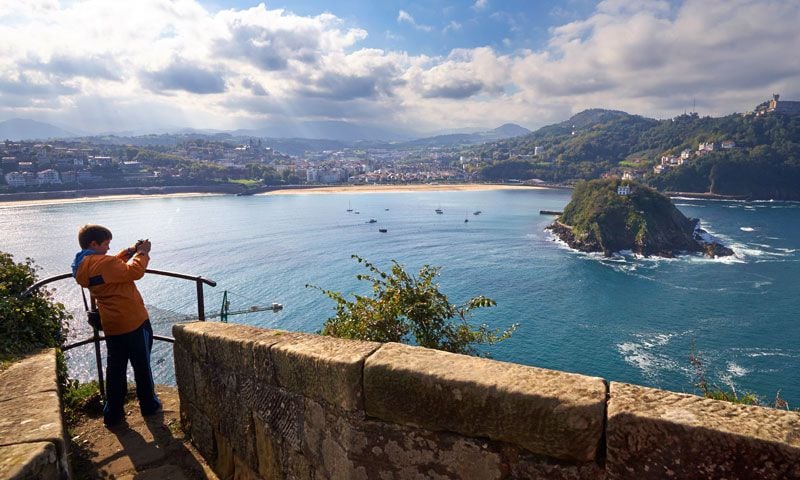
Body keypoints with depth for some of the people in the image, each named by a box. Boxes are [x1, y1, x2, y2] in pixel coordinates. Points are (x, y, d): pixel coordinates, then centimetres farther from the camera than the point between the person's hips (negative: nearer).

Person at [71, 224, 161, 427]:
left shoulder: (82, 266, 7)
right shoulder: (102, 263, -23)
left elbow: (115, 267, 18)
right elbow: (134, 272, -24)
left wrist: (130, 251, 8)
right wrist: (142, 253, -11)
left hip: (112, 325, 8)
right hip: (133, 323, -8)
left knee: (115, 368, 15)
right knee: (142, 366, 9)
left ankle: (113, 414, 20)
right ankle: (149, 406, 25)